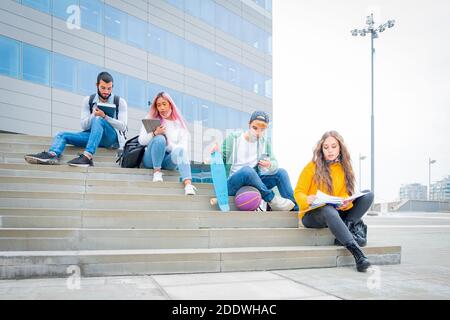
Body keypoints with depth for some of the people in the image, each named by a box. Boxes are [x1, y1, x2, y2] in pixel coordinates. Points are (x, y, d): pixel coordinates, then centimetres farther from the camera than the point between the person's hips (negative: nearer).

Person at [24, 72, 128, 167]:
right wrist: (93, 114, -19)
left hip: (112, 137, -4)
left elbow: (122, 127, -10)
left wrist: (104, 116, -24)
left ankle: (87, 156, -49)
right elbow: (84, 126, 1)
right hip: (93, 134, 5)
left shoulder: (120, 102, 0)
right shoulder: (88, 101, 8)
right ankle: (52, 155, -45)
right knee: (62, 135, -12)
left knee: (98, 120, -34)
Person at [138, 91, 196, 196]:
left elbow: (184, 144, 0)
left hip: (168, 160, 0)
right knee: (159, 139, -29)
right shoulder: (151, 119, 8)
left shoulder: (179, 122, 9)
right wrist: (155, 133, -18)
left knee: (179, 150, -34)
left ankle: (188, 184, -53)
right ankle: (157, 171, -19)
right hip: (151, 160, 0)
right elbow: (141, 141, 0)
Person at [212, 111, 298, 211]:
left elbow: (274, 163, 4)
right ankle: (272, 200, -26)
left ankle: (295, 208, -7)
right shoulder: (232, 138, -3)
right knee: (247, 170, -36)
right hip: (232, 184, -5)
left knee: (281, 172, -8)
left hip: (253, 182, 5)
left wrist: (270, 165, -21)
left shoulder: (265, 142, 9)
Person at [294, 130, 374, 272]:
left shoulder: (344, 167, 9)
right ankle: (356, 251, -46)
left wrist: (346, 203, -21)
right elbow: (298, 192, -5)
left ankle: (345, 230, -24)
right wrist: (307, 200, -29)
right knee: (329, 210, -41)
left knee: (368, 195, -11)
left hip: (337, 212, 5)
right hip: (311, 214, -5)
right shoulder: (312, 167, -3)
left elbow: (345, 194, 4)